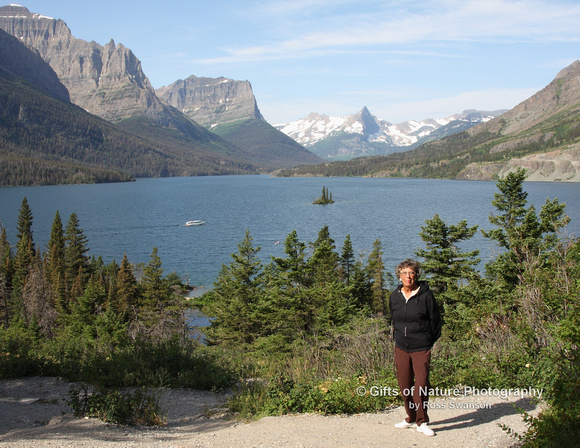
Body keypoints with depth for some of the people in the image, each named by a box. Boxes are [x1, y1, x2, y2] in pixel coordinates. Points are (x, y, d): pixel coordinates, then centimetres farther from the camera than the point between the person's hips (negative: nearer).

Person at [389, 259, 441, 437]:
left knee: (421, 384, -10)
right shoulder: (394, 296, 4)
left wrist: (429, 341, 7)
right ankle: (411, 418, 26)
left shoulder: (426, 295, -8)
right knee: (404, 386, 8)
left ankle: (422, 422, 2)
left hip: (421, 348, -4)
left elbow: (435, 320, 1)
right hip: (401, 347, 4)